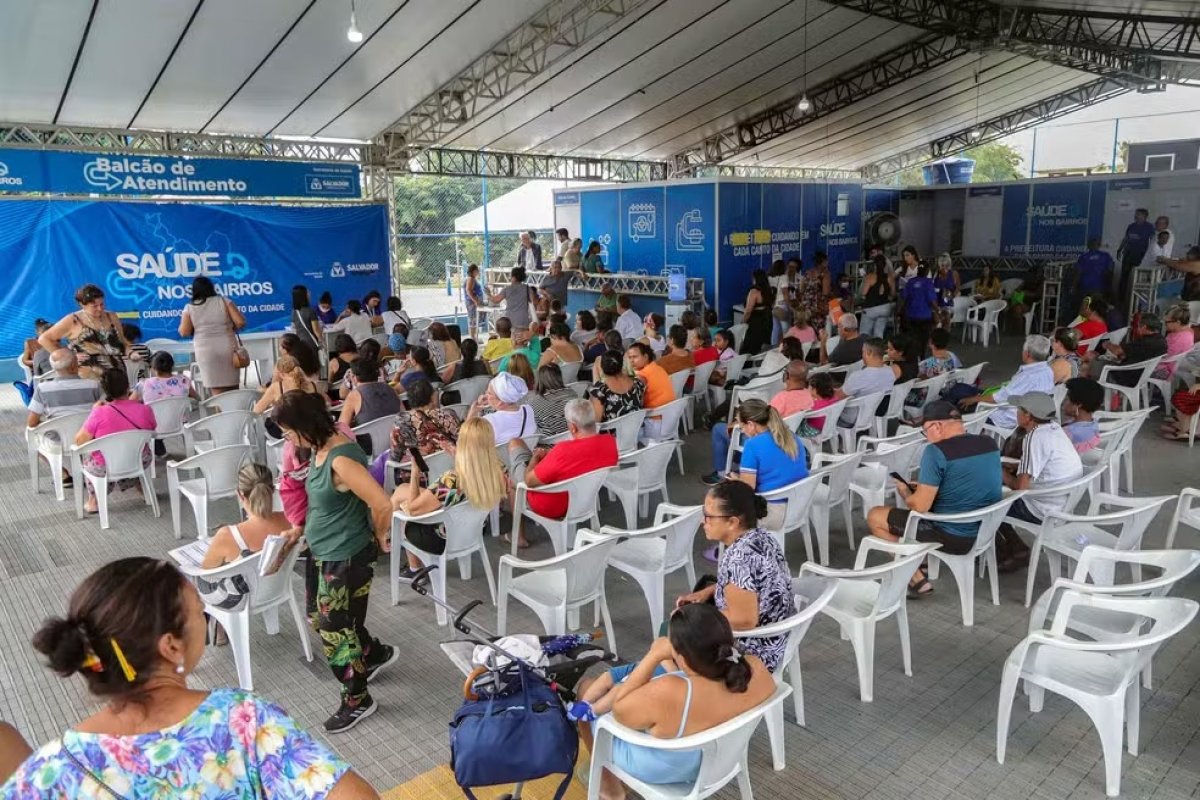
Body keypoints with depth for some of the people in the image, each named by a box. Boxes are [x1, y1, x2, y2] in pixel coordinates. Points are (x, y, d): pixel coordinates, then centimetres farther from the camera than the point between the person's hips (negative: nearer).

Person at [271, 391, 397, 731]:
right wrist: (304, 530, 16)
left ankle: (358, 700, 27)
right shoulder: (320, 450, 1)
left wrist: (380, 537, -15)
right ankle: (377, 654, 47)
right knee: (324, 619, 23)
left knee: (334, 629, 6)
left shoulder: (341, 460, -29)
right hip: (326, 551, 9)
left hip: (347, 556, -9)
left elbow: (382, 504, -31)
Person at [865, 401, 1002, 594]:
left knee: (875, 516, 6)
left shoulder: (937, 451, -21)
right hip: (986, 531, 8)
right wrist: (924, 487, 17)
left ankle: (917, 579, 8)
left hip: (953, 538, -8)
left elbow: (920, 506, -19)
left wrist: (905, 493, 2)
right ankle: (919, 564, 27)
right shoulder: (989, 444, 1)